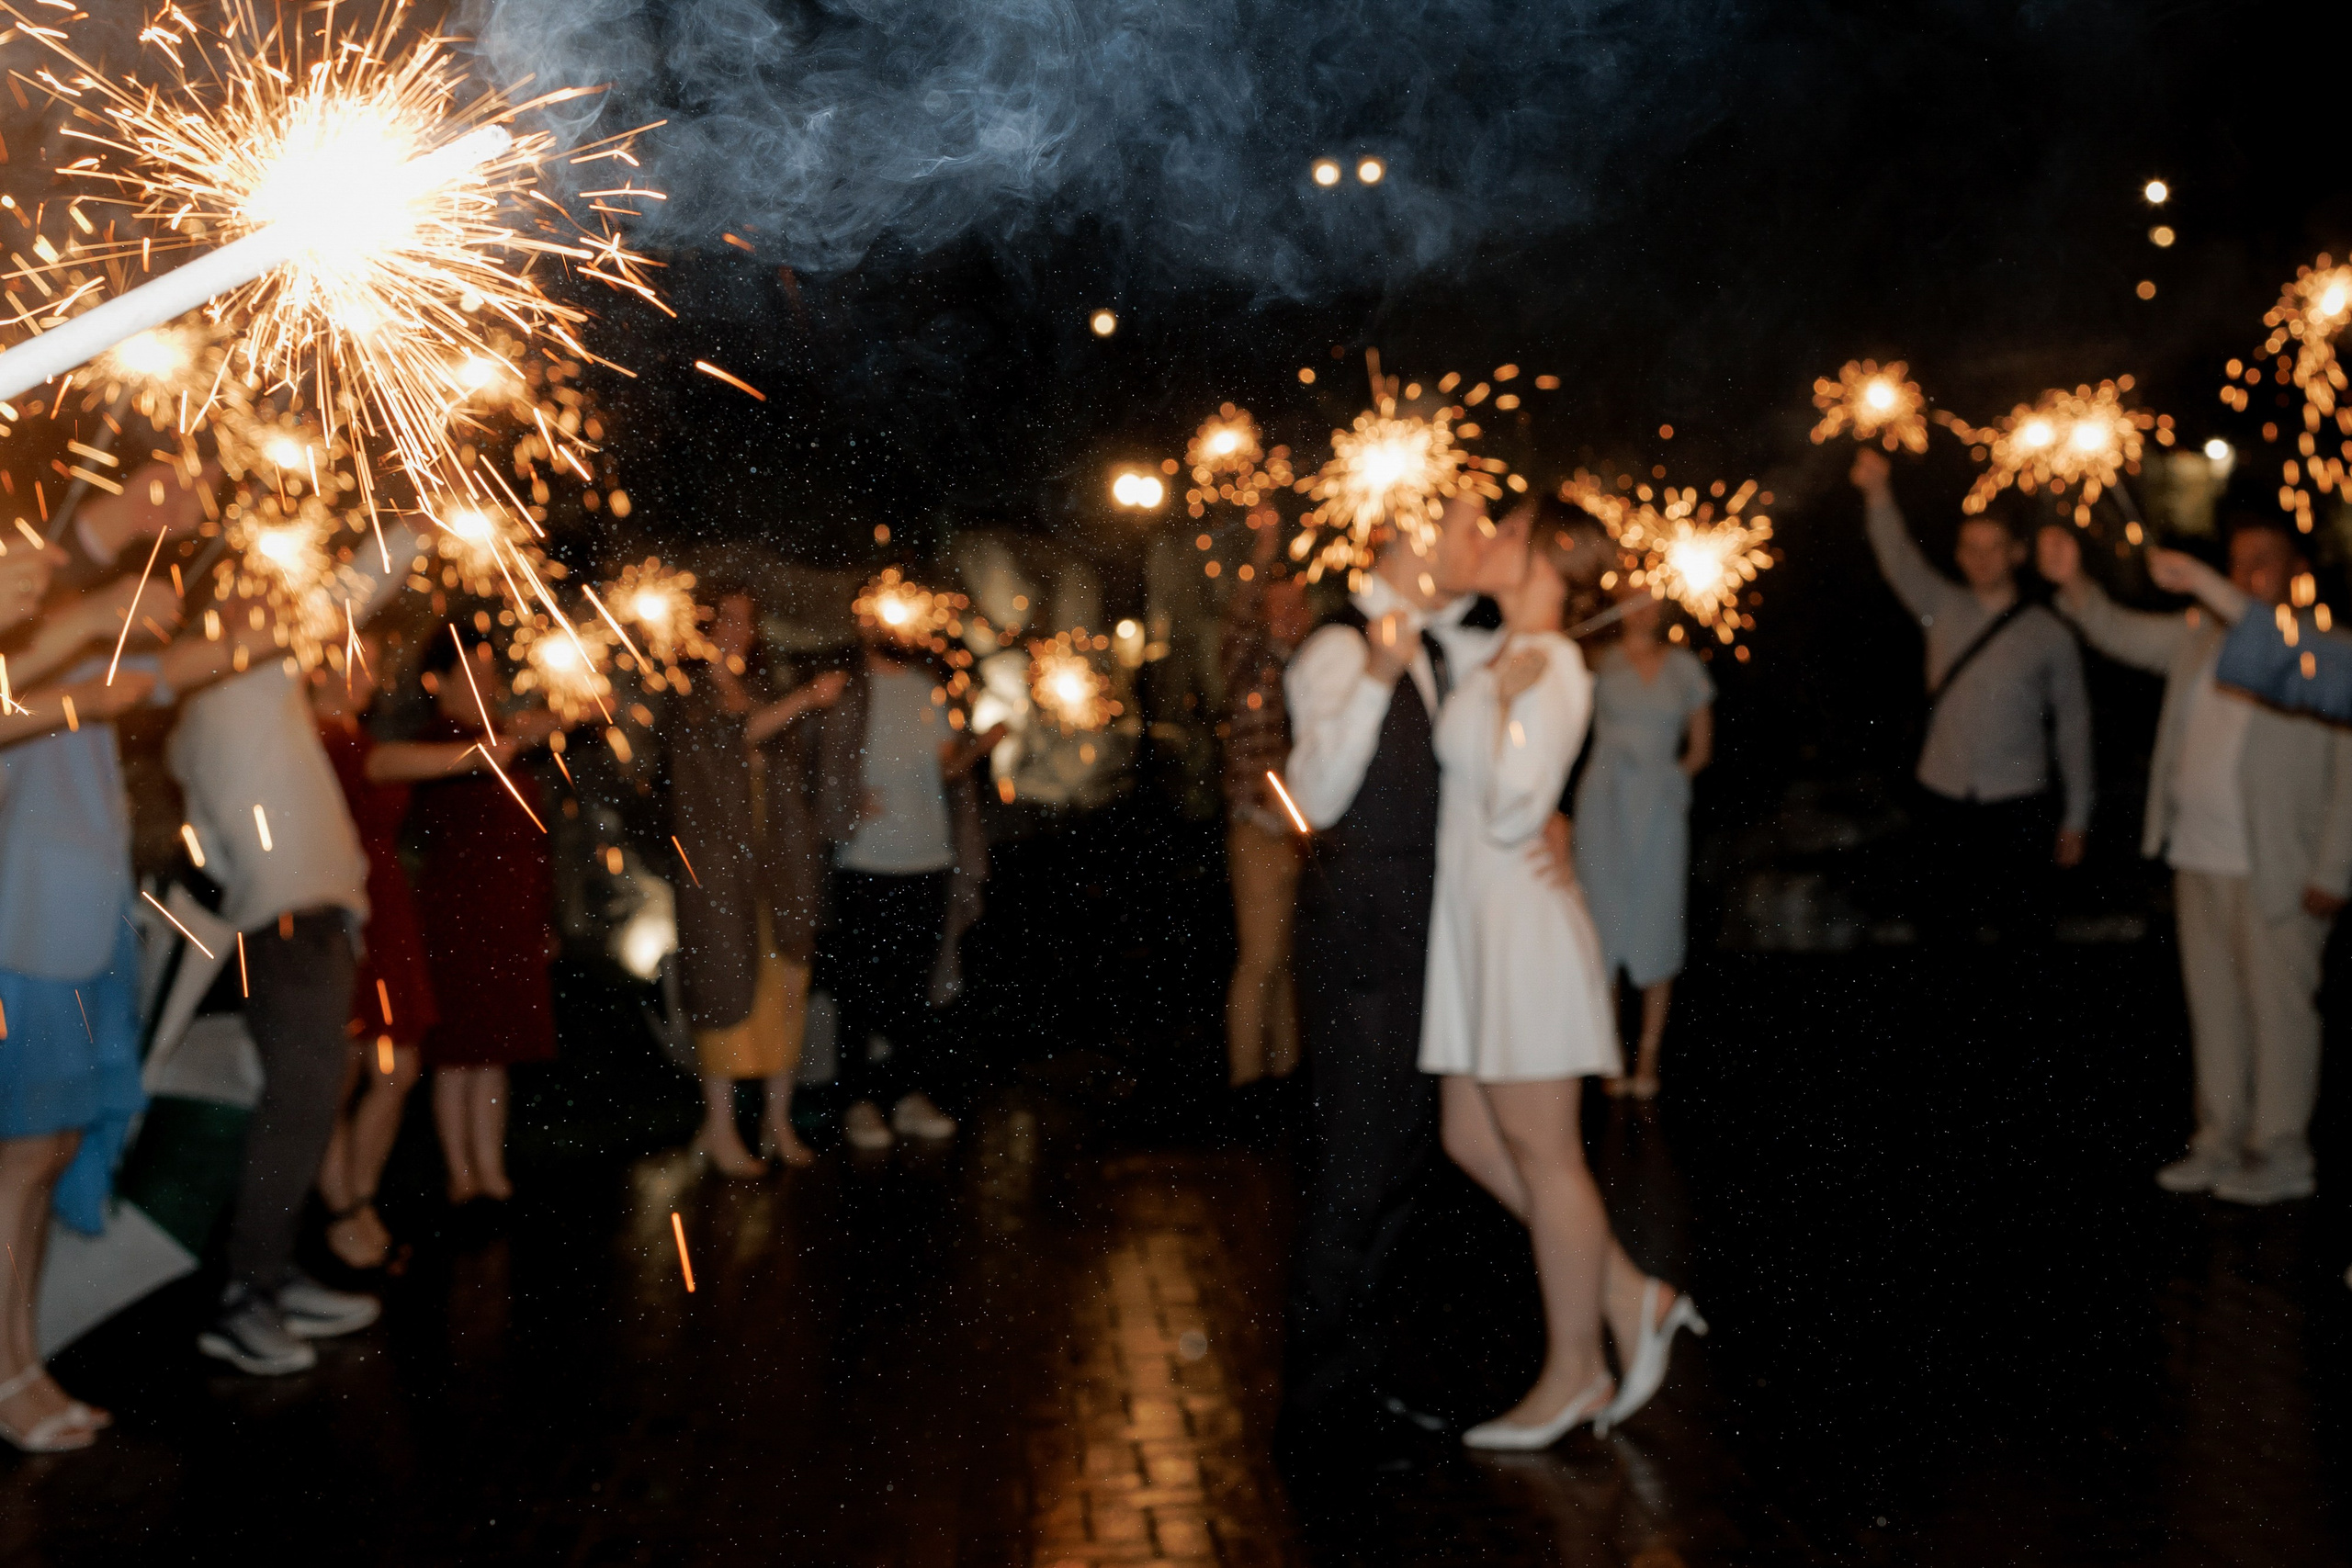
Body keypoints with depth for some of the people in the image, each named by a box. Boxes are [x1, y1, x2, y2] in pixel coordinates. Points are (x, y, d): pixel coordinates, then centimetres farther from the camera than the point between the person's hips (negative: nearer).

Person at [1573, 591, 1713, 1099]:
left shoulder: (1684, 667, 10)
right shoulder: (1600, 662, 5)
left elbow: (1701, 747, 15)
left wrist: (1671, 776, 3)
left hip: (1661, 807, 1)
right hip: (1604, 804, -1)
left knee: (1657, 929, 0)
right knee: (1604, 923, -2)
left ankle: (1648, 1057, 5)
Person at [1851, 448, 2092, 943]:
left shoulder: (2049, 634, 3)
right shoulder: (1943, 610, 7)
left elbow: (2073, 727, 6)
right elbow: (1899, 559, -9)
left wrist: (2076, 818, 6)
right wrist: (1877, 493, -27)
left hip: (2017, 808, -2)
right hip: (1945, 799, 2)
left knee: (2025, 928, -2)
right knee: (1949, 928, 5)